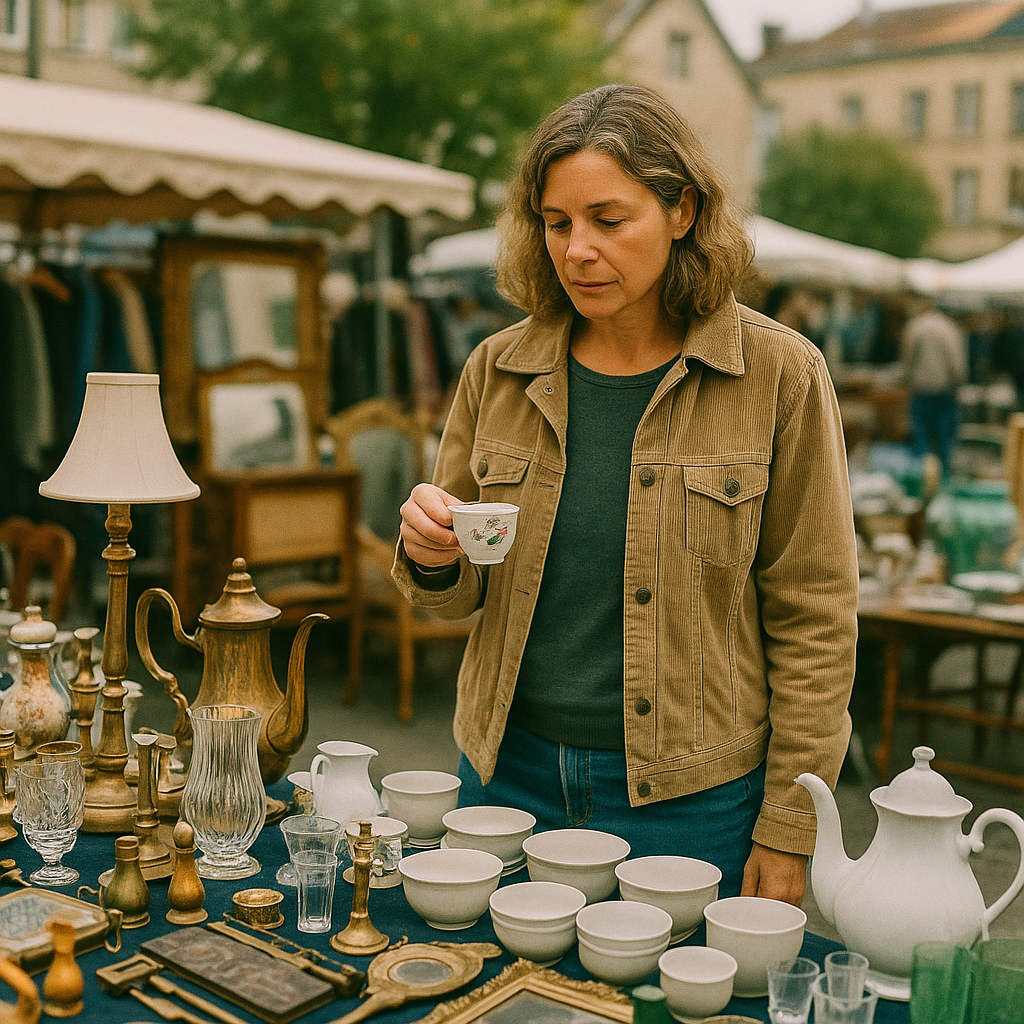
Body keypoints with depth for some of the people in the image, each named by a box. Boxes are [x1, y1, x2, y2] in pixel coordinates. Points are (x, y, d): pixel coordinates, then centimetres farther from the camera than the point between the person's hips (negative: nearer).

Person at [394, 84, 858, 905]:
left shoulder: (778, 375, -9)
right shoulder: (500, 370, 1)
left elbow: (815, 617, -6)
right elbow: (462, 593, 9)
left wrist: (788, 829, -7)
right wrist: (430, 557, -14)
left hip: (689, 799, -3)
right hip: (511, 775, 3)